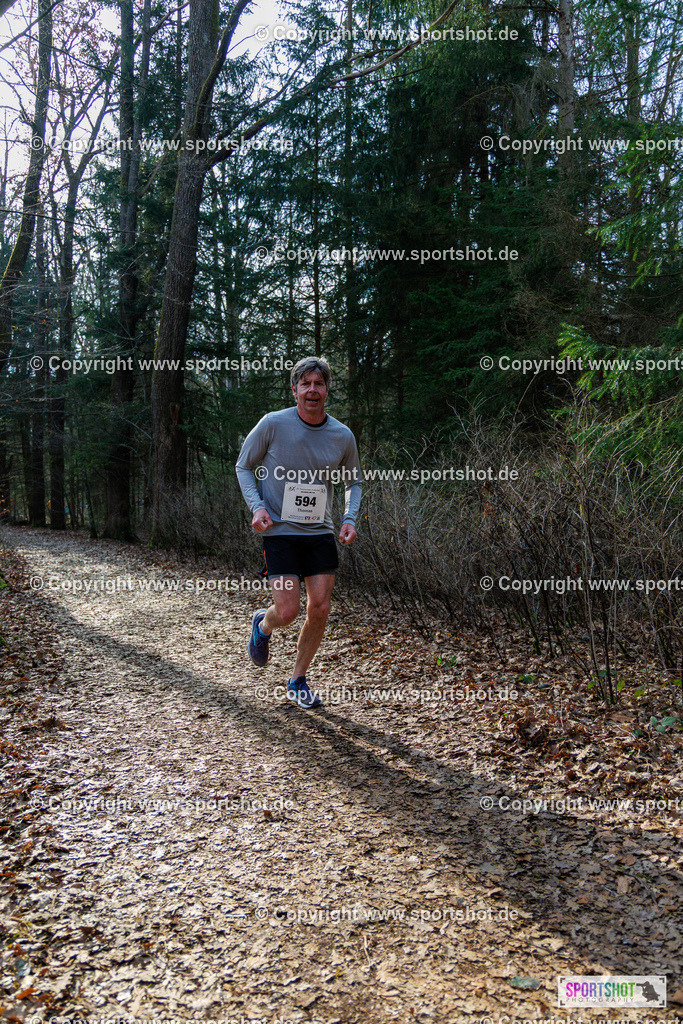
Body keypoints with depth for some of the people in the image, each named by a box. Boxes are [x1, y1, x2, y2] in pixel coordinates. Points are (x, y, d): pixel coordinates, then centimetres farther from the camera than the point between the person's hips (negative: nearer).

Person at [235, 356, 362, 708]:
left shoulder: (342, 436, 1)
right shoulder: (273, 424, -8)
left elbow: (354, 482, 16)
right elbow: (244, 466, 4)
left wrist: (350, 518, -1)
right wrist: (257, 506, -11)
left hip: (320, 533, 3)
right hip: (279, 532, -3)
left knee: (319, 609, 0)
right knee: (288, 611, -10)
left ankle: (298, 681, 21)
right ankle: (263, 624, 29)